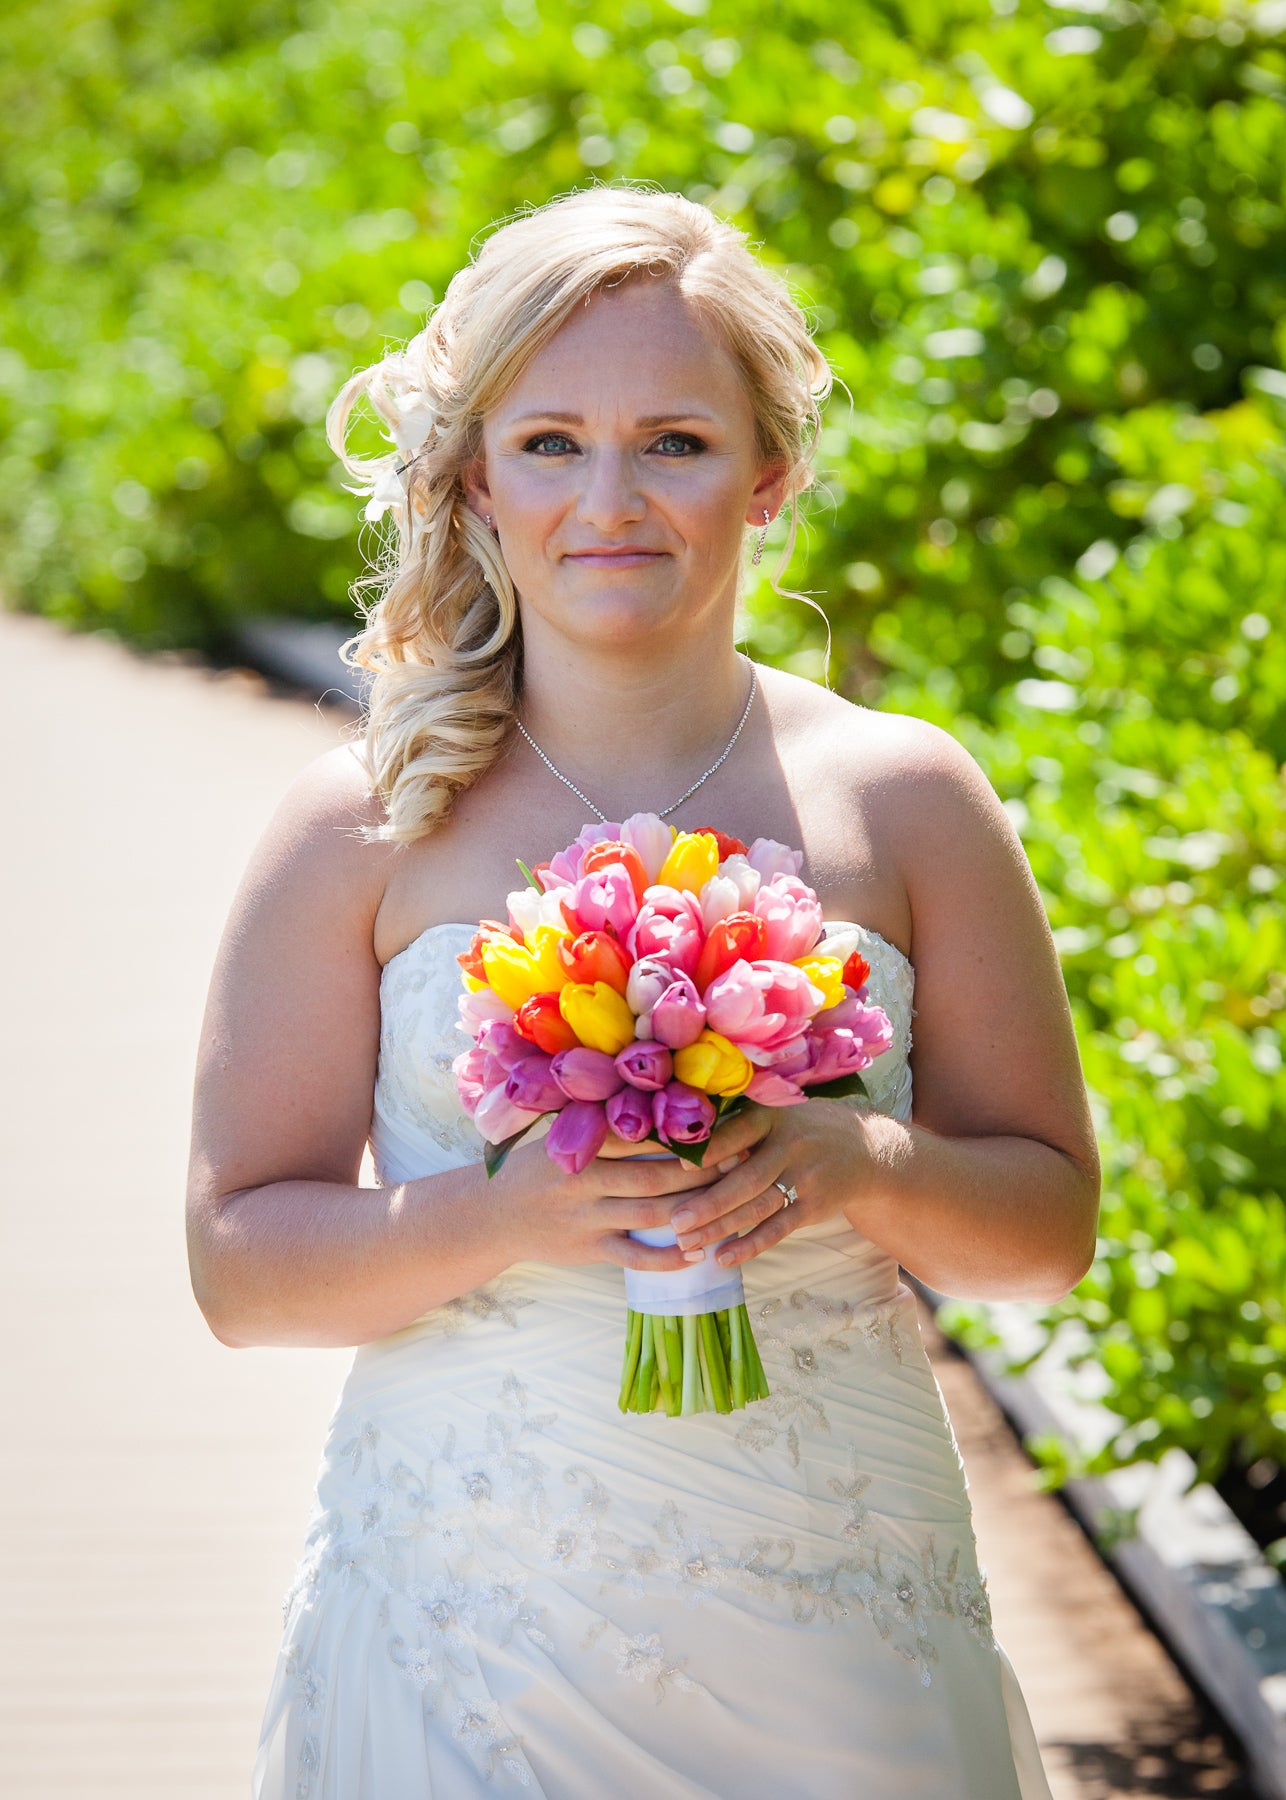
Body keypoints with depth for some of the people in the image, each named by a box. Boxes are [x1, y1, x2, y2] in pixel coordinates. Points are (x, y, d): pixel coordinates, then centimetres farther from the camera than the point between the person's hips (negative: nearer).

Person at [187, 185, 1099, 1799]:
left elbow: (1050, 1223, 6)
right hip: (468, 1621, -1)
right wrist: (506, 1214, -18)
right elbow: (240, 1264, -2)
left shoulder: (906, 801, 2)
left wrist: (868, 1167, -14)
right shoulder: (365, 829, -1)